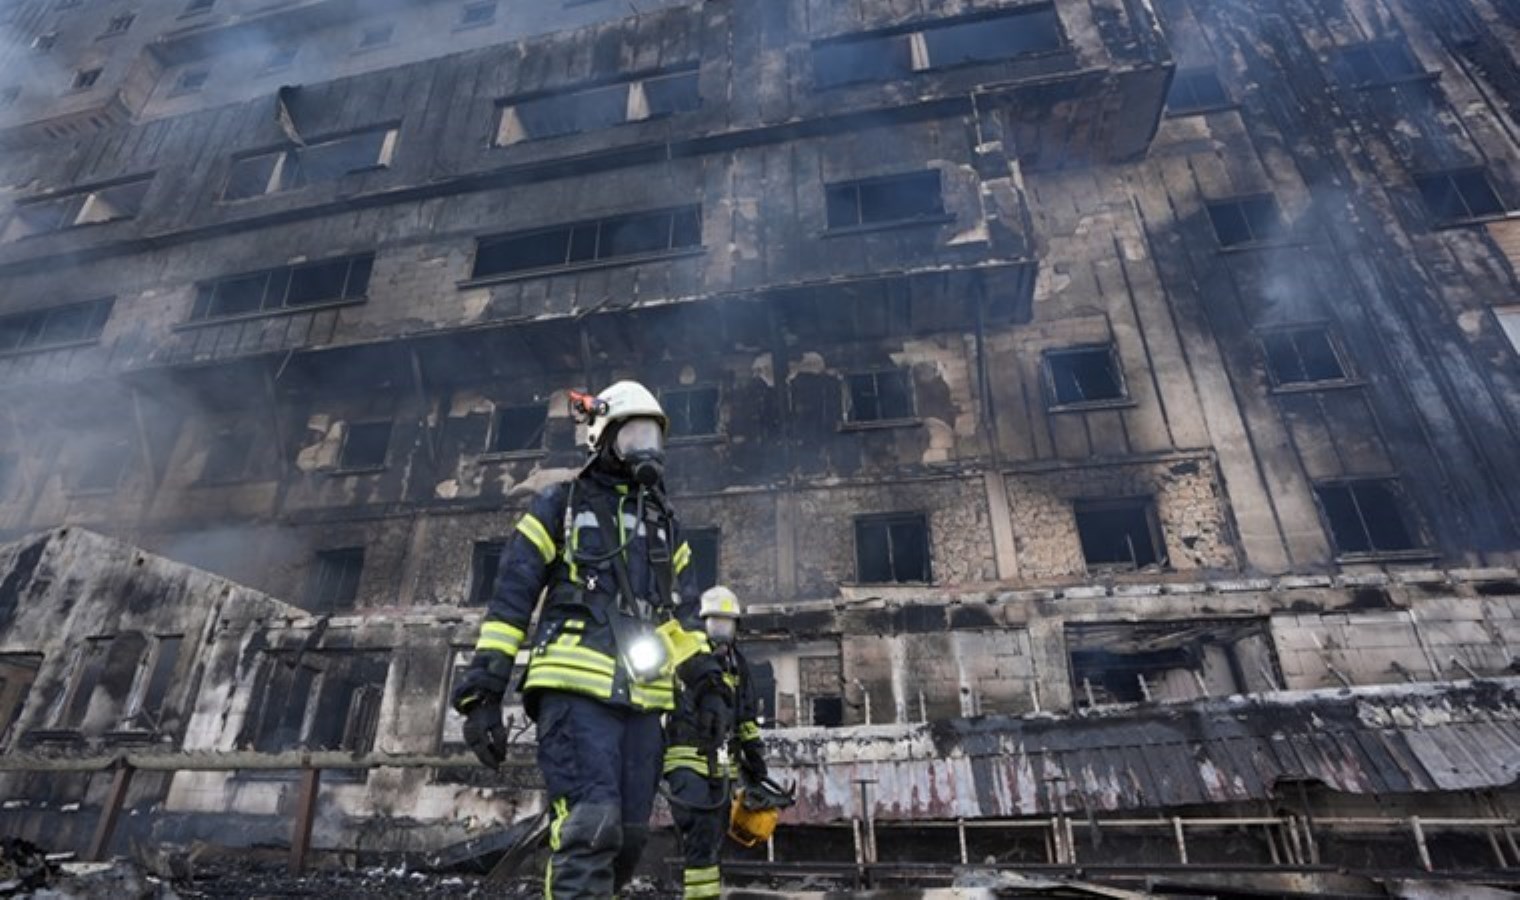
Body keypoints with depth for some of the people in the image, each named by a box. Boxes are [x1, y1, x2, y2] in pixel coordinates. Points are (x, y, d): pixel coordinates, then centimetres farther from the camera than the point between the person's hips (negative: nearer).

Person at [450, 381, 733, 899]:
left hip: (642, 699, 6)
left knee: (628, 836, 8)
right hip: (577, 688, -5)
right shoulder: (560, 506, 6)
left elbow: (683, 613, 20)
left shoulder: (665, 524, 21)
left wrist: (707, 683, 9)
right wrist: (483, 691, -5)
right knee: (590, 829, -15)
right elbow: (510, 600, 2)